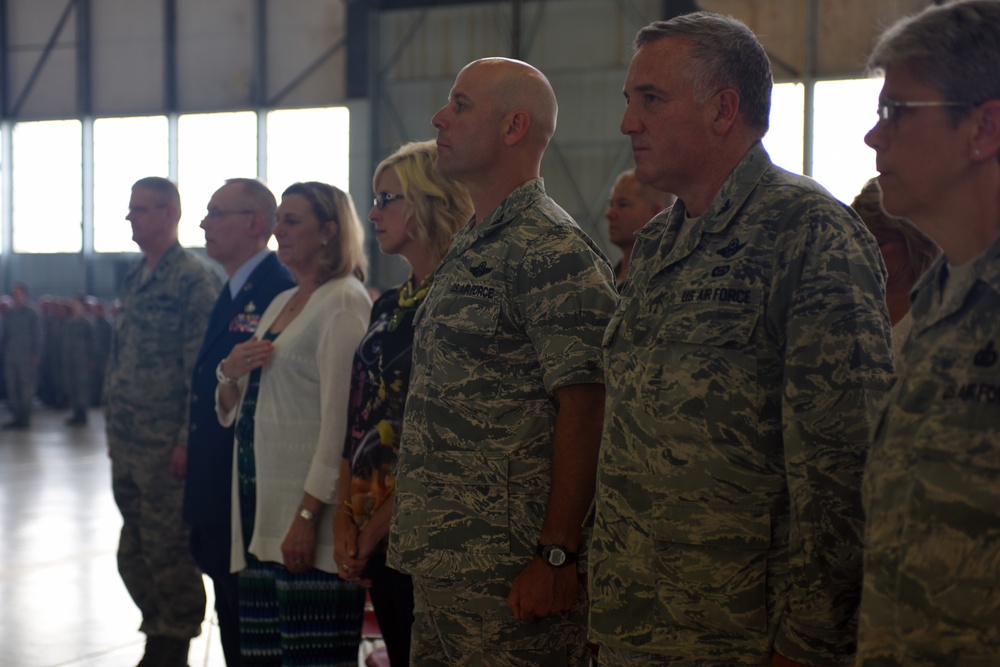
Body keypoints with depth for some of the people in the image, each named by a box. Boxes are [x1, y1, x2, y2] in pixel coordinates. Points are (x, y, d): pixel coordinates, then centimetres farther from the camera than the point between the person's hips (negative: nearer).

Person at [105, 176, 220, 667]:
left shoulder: (193, 277, -10)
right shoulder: (134, 278, 15)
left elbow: (201, 366, -14)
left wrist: (187, 441, -17)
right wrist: (113, 428, 16)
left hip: (165, 447, -8)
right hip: (128, 447, 8)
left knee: (169, 555, 0)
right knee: (133, 555, 14)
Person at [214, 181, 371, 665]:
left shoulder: (344, 302, -8)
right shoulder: (281, 303, 17)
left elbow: (339, 419, -17)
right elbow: (231, 412, 21)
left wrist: (308, 516, -21)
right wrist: (230, 373, -1)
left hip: (309, 512, -8)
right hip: (257, 507, 8)